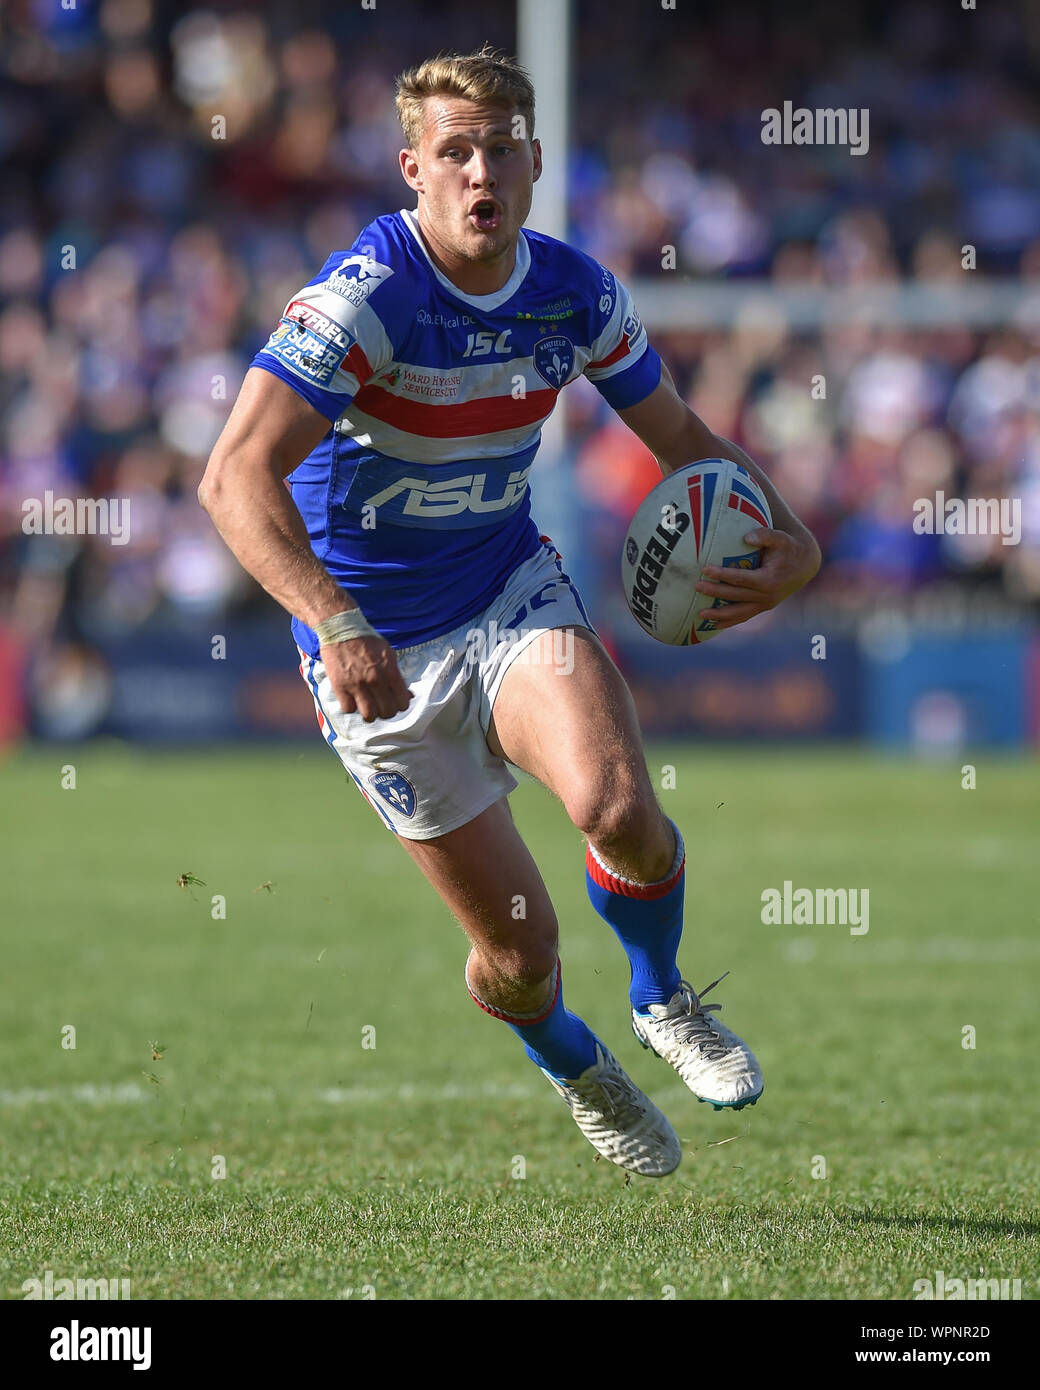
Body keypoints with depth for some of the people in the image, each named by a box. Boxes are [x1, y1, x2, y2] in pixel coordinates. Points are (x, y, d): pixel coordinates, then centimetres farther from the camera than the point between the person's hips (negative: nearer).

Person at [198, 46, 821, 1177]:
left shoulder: (578, 295, -6)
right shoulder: (365, 296, -24)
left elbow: (681, 437, 11)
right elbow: (236, 475, -36)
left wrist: (788, 539, -9)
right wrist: (339, 626, -49)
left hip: (513, 596, 3)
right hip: (377, 653, -3)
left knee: (620, 812, -27)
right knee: (518, 948, -2)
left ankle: (663, 1001, 7)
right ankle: (575, 1068, 36)